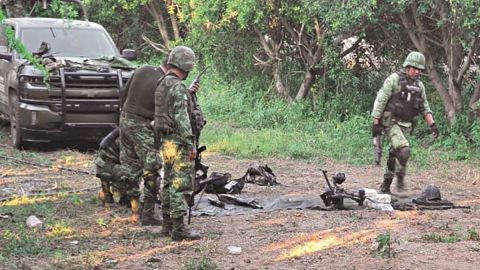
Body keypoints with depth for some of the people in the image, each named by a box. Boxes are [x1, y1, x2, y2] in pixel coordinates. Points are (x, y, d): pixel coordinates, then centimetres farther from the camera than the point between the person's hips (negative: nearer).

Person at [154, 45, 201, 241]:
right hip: (178, 142, -10)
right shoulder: (177, 87, -17)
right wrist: (191, 144, -19)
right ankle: (178, 228, -8)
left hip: (165, 141, 10)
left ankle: (167, 224, 21)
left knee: (169, 183, 15)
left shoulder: (162, 84, 13)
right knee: (181, 184, -8)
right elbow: (181, 118, -21)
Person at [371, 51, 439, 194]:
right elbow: (380, 101, -10)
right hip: (390, 123, -6)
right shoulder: (394, 79, -8)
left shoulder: (419, 85, 12)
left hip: (405, 125, 6)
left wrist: (432, 124, 4)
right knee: (404, 149, -23)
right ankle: (400, 177, -5)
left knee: (394, 155, 8)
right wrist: (376, 123, -14)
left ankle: (385, 186, 16)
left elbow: (425, 108, 17)